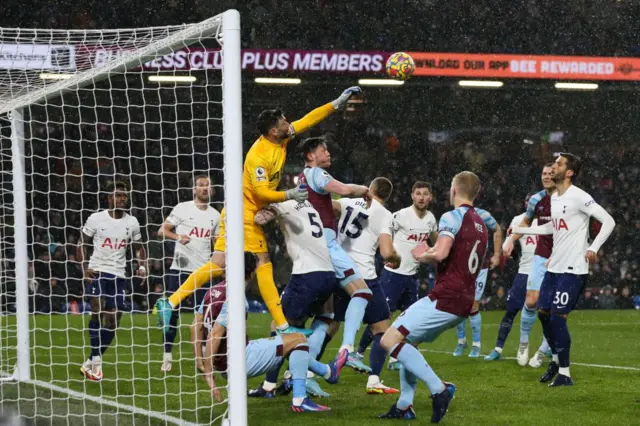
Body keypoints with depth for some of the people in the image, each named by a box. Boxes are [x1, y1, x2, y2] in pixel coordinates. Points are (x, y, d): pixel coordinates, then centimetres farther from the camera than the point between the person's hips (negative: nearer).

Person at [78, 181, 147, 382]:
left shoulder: (132, 222, 7)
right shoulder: (96, 219, -2)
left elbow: (139, 247, 18)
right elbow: (82, 244, 4)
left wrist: (142, 266, 0)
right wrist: (84, 267, -11)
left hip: (119, 274, 4)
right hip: (97, 271, -4)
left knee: (113, 320, 1)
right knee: (98, 310, -20)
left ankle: (90, 363, 14)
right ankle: (96, 360, -17)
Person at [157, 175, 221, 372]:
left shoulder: (215, 215, 11)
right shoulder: (182, 208, -1)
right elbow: (162, 231, -3)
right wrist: (178, 237, -21)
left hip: (203, 270, 3)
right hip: (180, 268, -3)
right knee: (173, 312, -2)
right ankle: (167, 356, 4)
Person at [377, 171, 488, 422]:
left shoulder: (453, 218, -10)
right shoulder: (481, 225, 18)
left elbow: (440, 253, -26)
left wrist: (423, 256, -5)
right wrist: (430, 255, 26)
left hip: (444, 299, -9)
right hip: (465, 301, 9)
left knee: (390, 340, -10)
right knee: (408, 341, 22)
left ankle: (439, 389, -16)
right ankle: (404, 406, 17)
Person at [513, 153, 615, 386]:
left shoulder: (578, 197, -14)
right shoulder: (554, 198, 12)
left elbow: (609, 222, -17)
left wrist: (593, 248, -25)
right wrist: (521, 230, 30)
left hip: (573, 269, -8)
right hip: (554, 267, 8)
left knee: (558, 317, -11)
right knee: (543, 313, 12)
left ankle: (565, 374, -3)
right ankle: (556, 359, 32)